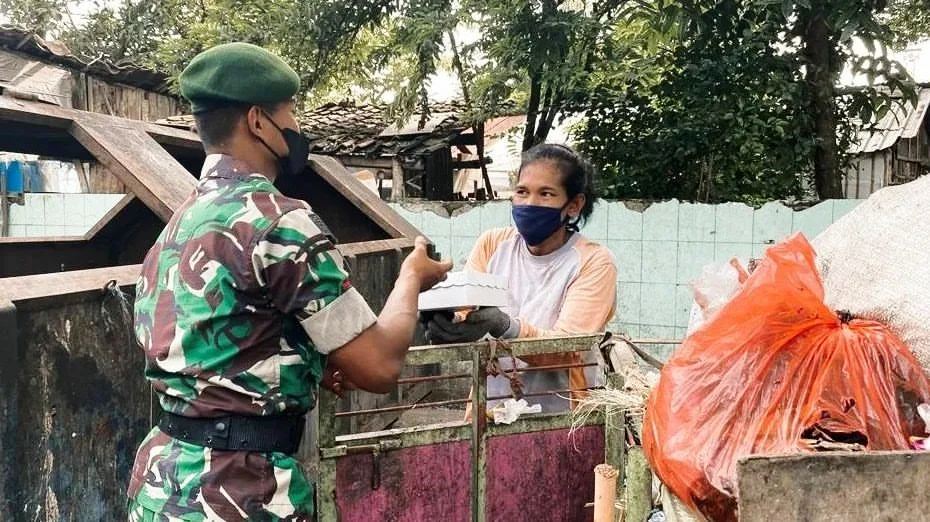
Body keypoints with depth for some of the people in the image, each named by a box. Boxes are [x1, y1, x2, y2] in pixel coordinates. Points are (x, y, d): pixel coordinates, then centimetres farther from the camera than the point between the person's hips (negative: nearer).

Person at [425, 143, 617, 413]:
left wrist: (503, 327, -31)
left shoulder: (594, 262, -4)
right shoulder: (492, 244, 7)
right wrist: (448, 323, -23)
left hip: (559, 420, -3)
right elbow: (463, 308, -1)